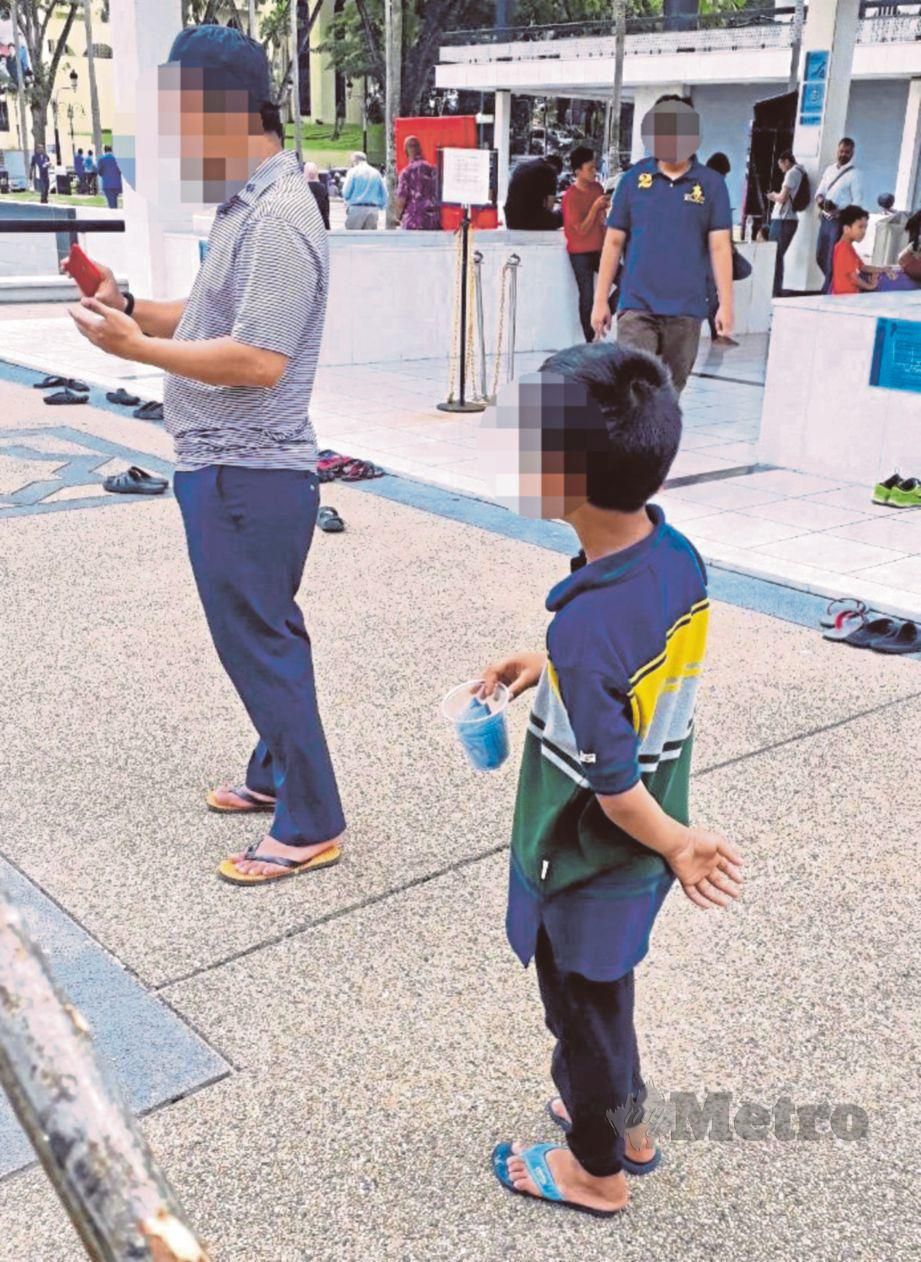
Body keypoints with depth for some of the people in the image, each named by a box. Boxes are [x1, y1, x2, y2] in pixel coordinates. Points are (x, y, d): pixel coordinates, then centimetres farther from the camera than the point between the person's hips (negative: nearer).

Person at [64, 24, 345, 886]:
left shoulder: (277, 218, -20)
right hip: (228, 467, 10)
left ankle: (310, 826, 11)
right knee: (263, 634, 20)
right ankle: (278, 773, 36)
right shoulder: (245, 204, 12)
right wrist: (129, 307, 5)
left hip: (246, 476, -10)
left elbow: (260, 361, -26)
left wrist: (136, 348, -21)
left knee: (258, 643, -2)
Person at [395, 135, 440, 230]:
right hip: (433, 221, 4)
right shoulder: (432, 169, 7)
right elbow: (437, 195, 11)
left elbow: (401, 199, -8)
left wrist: (398, 215, 10)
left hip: (413, 222, -4)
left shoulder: (407, 172, -7)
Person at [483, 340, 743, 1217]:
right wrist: (546, 669, 4)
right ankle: (626, 1124, 51)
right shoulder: (678, 558, -11)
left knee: (581, 1008, 17)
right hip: (637, 860, 8)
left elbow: (612, 785, -26)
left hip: (586, 867, -7)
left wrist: (671, 845, -10)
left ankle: (596, 1169, 41)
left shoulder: (584, 627, -36)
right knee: (603, 995, 29)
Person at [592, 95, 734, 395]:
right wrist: (600, 300, 4)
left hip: (685, 309, 1)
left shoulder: (711, 184, 2)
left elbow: (720, 247, 1)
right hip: (636, 306, -1)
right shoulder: (635, 178, 4)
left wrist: (725, 304, -5)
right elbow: (614, 242, 7)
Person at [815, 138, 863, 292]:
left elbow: (857, 202, -11)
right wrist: (820, 199, -10)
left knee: (833, 259, -5)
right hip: (825, 218, 7)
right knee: (820, 257, 13)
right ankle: (834, 283, 31)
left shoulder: (855, 175, -7)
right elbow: (820, 191, 14)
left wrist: (839, 212, -24)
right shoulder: (829, 169, 12)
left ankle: (827, 291, 2)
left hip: (840, 220, -7)